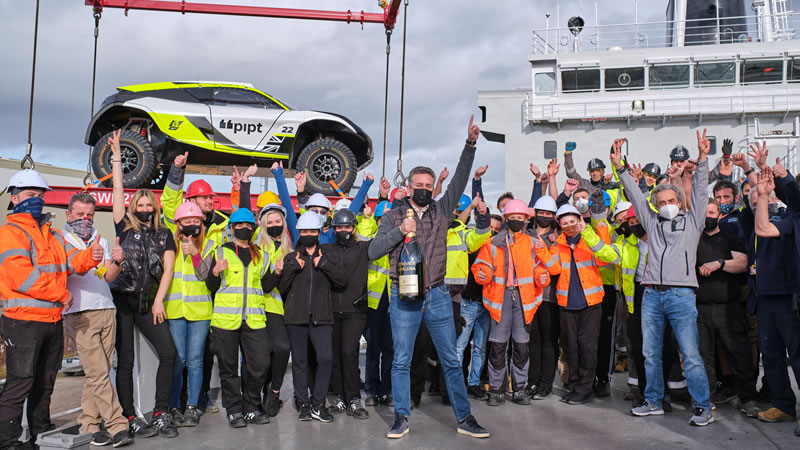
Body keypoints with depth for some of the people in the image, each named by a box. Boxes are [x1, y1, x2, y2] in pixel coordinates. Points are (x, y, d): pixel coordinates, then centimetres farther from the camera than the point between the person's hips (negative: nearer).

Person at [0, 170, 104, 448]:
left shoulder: (53, 236, 17)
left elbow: (73, 261, 4)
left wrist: (90, 256, -19)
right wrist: (61, 295, -13)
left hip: (53, 321, 8)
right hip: (23, 321, -8)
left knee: (45, 383, 17)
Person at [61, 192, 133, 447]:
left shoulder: (101, 242, 19)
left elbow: (107, 277, 10)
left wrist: (116, 262, -11)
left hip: (106, 310, 5)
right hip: (80, 314, -5)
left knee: (99, 372, 6)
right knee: (98, 373, -9)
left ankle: (89, 423, 16)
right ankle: (117, 426, -7)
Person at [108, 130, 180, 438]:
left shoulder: (164, 235, 11)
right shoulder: (125, 228, 8)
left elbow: (168, 268, 4)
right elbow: (118, 192, 4)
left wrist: (159, 301, -5)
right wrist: (117, 158, 4)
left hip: (148, 303, 2)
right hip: (121, 300, -2)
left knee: (169, 352, -7)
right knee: (125, 360, 0)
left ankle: (161, 414, 2)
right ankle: (130, 418, 6)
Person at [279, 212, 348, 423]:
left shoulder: (328, 255, 12)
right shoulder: (290, 258, 14)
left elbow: (342, 280, 1)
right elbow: (281, 287, 5)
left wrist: (324, 263, -8)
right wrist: (294, 267, -6)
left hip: (321, 317, -1)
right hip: (296, 317, 1)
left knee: (326, 358, -12)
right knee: (299, 361, 4)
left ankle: (318, 404, 1)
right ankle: (304, 404, 16)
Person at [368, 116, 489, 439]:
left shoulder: (441, 210, 8)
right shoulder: (394, 216, 3)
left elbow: (460, 181, 1)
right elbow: (373, 252, -3)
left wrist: (470, 144, -5)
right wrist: (400, 231, -14)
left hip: (438, 296, 2)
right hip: (404, 297, -1)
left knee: (451, 360, 7)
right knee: (401, 361, 7)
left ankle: (464, 418, 17)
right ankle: (401, 418, 20)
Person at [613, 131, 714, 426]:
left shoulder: (692, 220, 12)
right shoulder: (652, 223, 18)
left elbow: (700, 191, 3)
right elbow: (636, 196, 16)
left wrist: (702, 159, -8)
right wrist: (620, 168, 10)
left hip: (681, 294, -4)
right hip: (651, 294, 4)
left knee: (690, 354, -4)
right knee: (650, 352, 8)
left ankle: (703, 407, 4)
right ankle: (653, 402, 20)